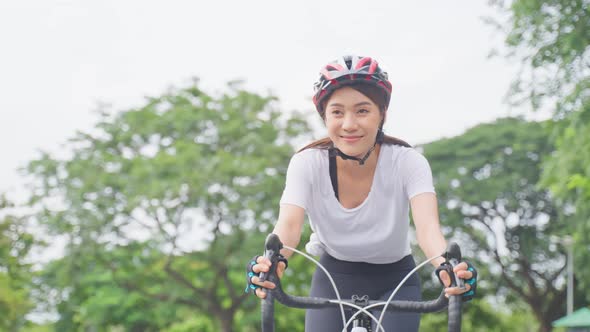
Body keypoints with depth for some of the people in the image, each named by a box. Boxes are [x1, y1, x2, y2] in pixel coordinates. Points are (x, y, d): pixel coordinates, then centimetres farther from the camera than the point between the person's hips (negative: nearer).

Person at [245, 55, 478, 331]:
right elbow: (288, 224, -34)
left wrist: (446, 266, -60)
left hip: (394, 284, 0)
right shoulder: (307, 164, -19)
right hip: (334, 281, 1)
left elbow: (428, 226, -37)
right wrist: (273, 262, -59)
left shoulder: (407, 162, -22)